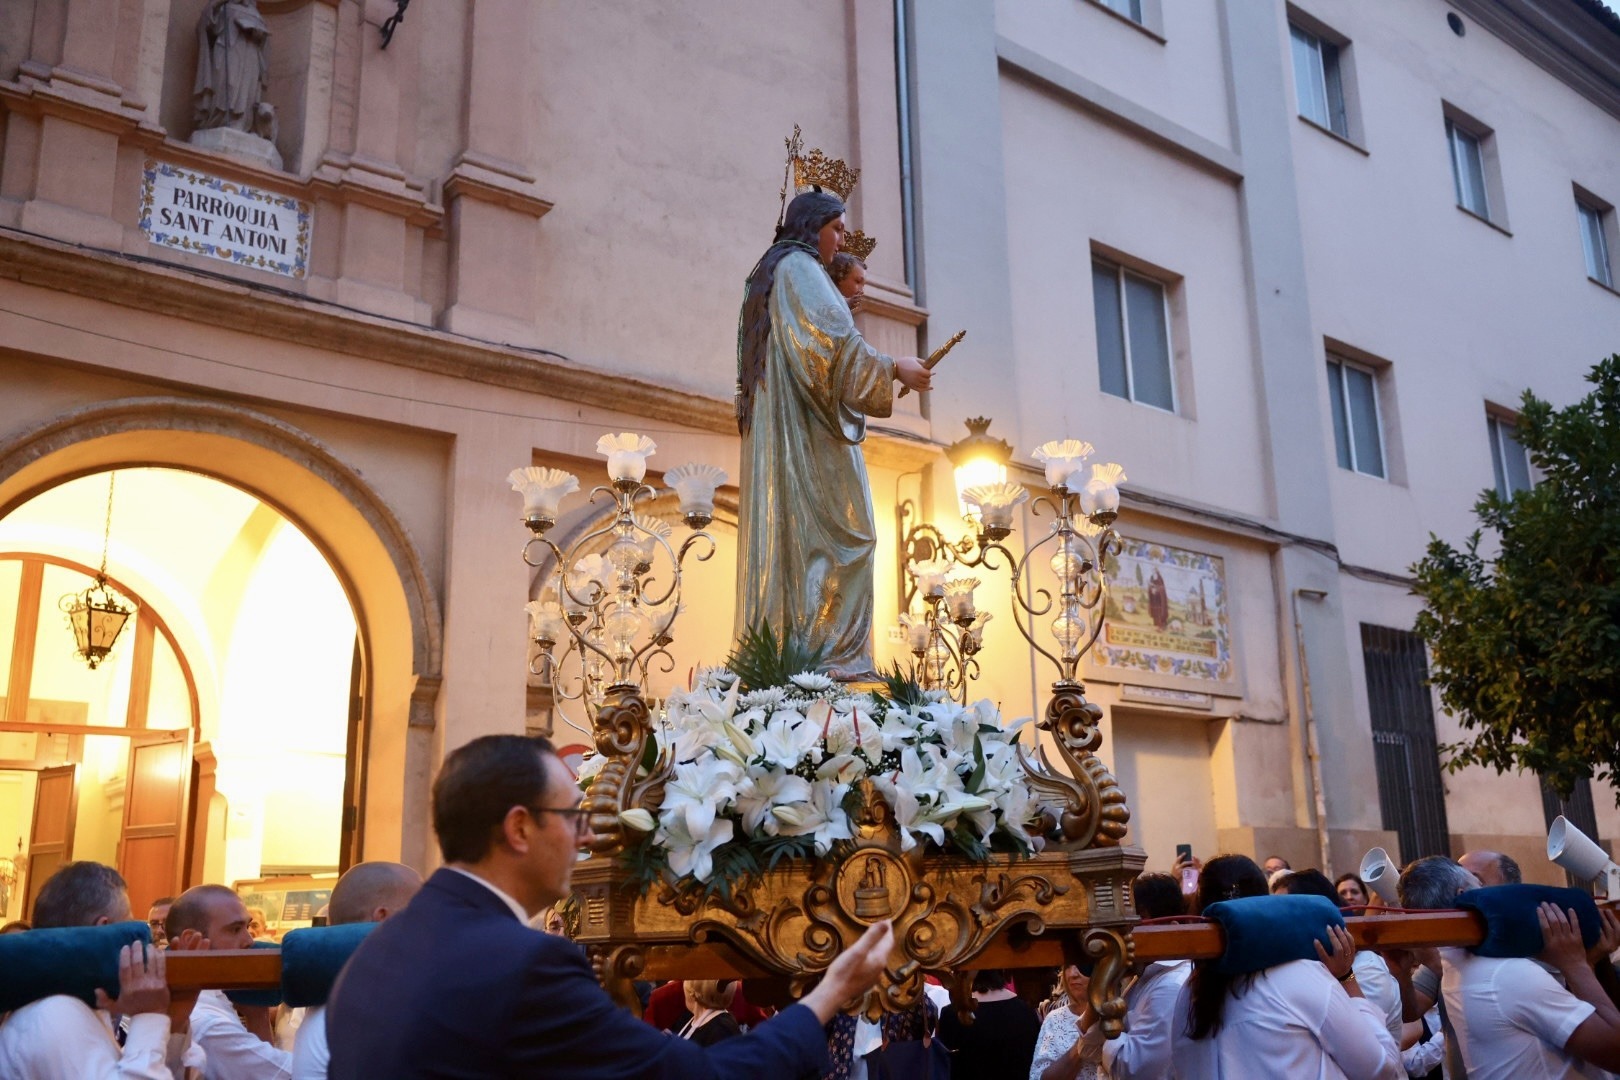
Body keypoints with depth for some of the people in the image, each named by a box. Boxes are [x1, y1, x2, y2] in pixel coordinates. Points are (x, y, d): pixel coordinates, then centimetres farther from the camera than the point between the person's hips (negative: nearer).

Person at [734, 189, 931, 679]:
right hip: (808, 425, -10)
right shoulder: (800, 267, -4)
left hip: (773, 430, 10)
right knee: (839, 534, -12)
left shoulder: (767, 274, 26)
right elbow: (835, 340, -16)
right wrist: (893, 368, -6)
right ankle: (830, 652, -17)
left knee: (786, 533, 3)